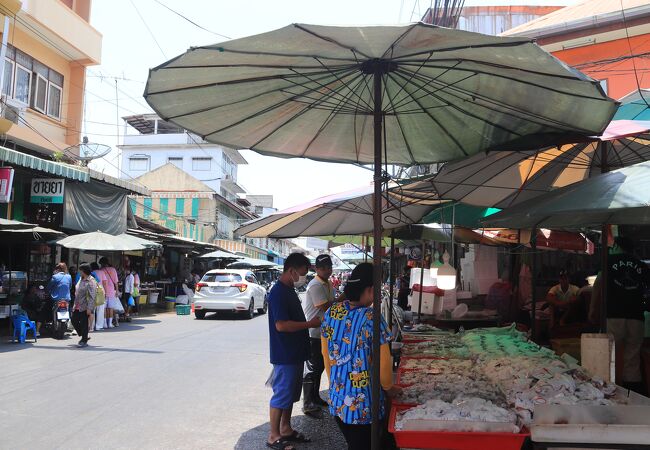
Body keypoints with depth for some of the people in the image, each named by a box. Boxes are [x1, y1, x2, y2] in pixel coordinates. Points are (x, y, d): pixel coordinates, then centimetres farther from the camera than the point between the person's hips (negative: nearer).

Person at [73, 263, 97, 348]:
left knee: (84, 324, -2)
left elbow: (92, 296, -20)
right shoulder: (81, 279, 13)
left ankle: (84, 341, 11)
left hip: (85, 307, -9)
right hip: (78, 307, 9)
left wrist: (89, 308, -24)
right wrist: (75, 304, 20)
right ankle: (84, 336, 27)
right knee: (74, 320, 13)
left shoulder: (91, 281, -16)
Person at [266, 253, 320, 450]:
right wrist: (310, 324, -20)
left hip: (295, 352, 10)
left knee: (291, 393, 18)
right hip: (284, 354, -10)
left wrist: (311, 321, 9)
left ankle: (286, 429, 30)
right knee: (282, 394, 0)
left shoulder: (290, 290, 11)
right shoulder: (278, 293, -20)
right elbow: (281, 325, -26)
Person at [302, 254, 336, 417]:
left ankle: (315, 398, 33)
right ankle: (308, 405, 5)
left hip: (323, 332, 9)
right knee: (312, 369, -3)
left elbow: (333, 304, 15)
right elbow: (327, 307, -24)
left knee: (319, 367, 19)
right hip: (312, 333, -9)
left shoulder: (328, 284, 10)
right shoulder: (315, 286, -20)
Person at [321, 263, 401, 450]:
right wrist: (388, 387, 4)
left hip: (336, 401, 6)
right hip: (363, 406, -5)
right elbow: (383, 362, -15)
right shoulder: (372, 319, -21)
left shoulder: (331, 313, -3)